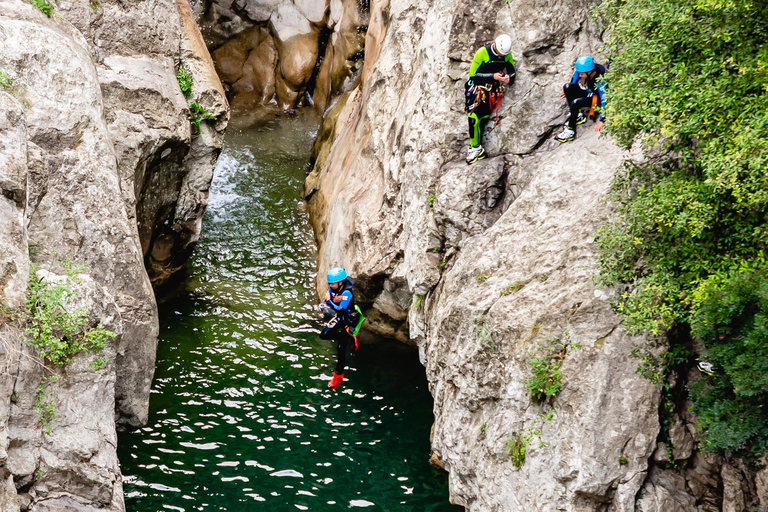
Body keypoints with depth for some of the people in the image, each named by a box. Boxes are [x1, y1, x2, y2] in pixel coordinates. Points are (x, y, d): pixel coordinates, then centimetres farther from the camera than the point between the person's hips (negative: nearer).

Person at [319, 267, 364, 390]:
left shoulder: (347, 293, -33)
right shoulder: (332, 289, -12)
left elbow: (340, 311, -40)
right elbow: (324, 305, -11)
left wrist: (329, 301, -35)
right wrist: (334, 301, -30)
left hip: (349, 320, -8)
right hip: (339, 318, 8)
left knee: (340, 347, -8)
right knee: (324, 335, 7)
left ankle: (338, 376, 5)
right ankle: (350, 337, 23)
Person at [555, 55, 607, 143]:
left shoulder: (600, 80, -36)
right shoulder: (583, 69, -18)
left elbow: (604, 100, -32)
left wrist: (601, 121, -30)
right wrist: (568, 92, 20)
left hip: (598, 98, -7)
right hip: (589, 92, 7)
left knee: (575, 102, -31)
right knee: (567, 87, -13)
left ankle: (571, 132, -18)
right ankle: (577, 116, -2)